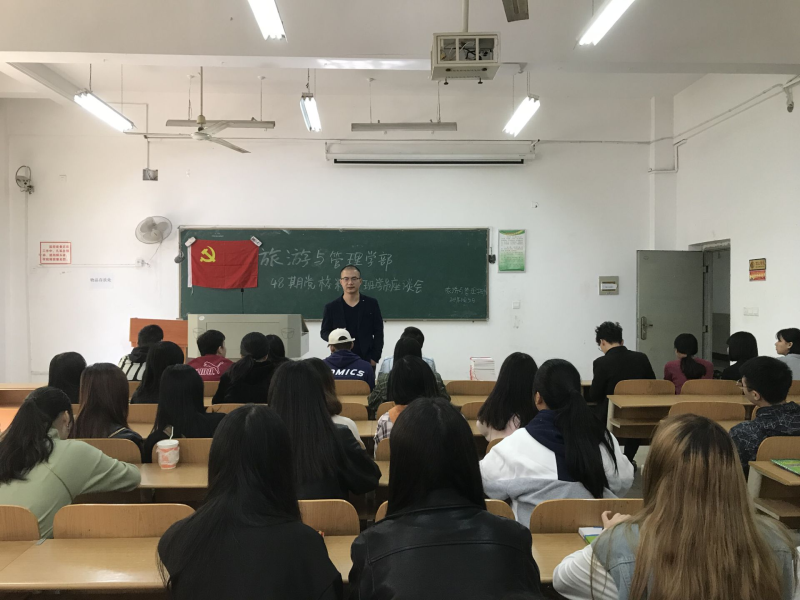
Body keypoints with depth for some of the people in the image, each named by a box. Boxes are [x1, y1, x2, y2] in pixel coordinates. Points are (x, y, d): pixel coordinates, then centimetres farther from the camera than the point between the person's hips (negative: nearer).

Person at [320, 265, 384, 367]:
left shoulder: (371, 304, 4)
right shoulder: (331, 307, 4)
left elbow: (378, 332, 5)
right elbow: (324, 332, 10)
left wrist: (375, 357, -2)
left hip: (366, 360, 0)